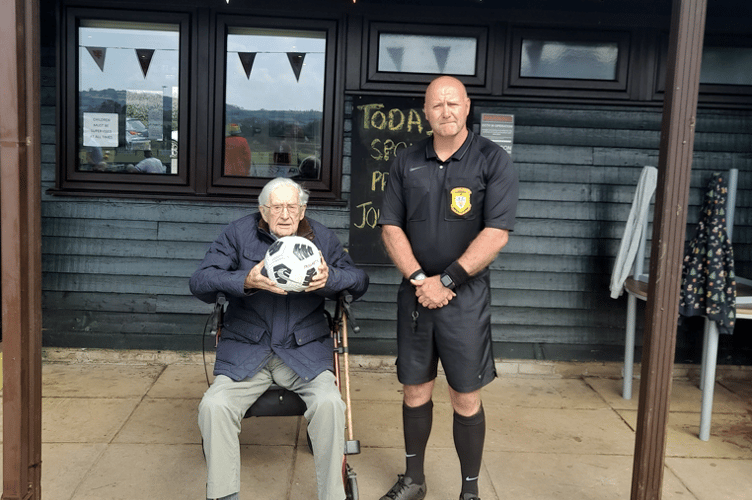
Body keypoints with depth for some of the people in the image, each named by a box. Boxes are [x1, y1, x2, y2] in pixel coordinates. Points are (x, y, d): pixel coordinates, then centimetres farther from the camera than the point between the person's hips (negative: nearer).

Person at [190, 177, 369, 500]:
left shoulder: (322, 238, 7)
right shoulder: (239, 234, 2)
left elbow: (359, 280, 9)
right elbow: (199, 282, -6)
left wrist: (329, 278, -15)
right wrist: (247, 281, -25)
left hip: (305, 351, 0)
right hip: (244, 351, 0)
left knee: (329, 403, -26)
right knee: (214, 406, -23)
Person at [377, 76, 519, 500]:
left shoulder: (493, 161, -5)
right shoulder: (407, 163, 6)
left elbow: (497, 234, -13)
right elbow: (391, 228, 4)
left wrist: (446, 281, -14)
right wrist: (419, 279, -9)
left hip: (465, 297, -3)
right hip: (415, 294, 4)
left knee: (466, 400, 4)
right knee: (415, 391, 13)